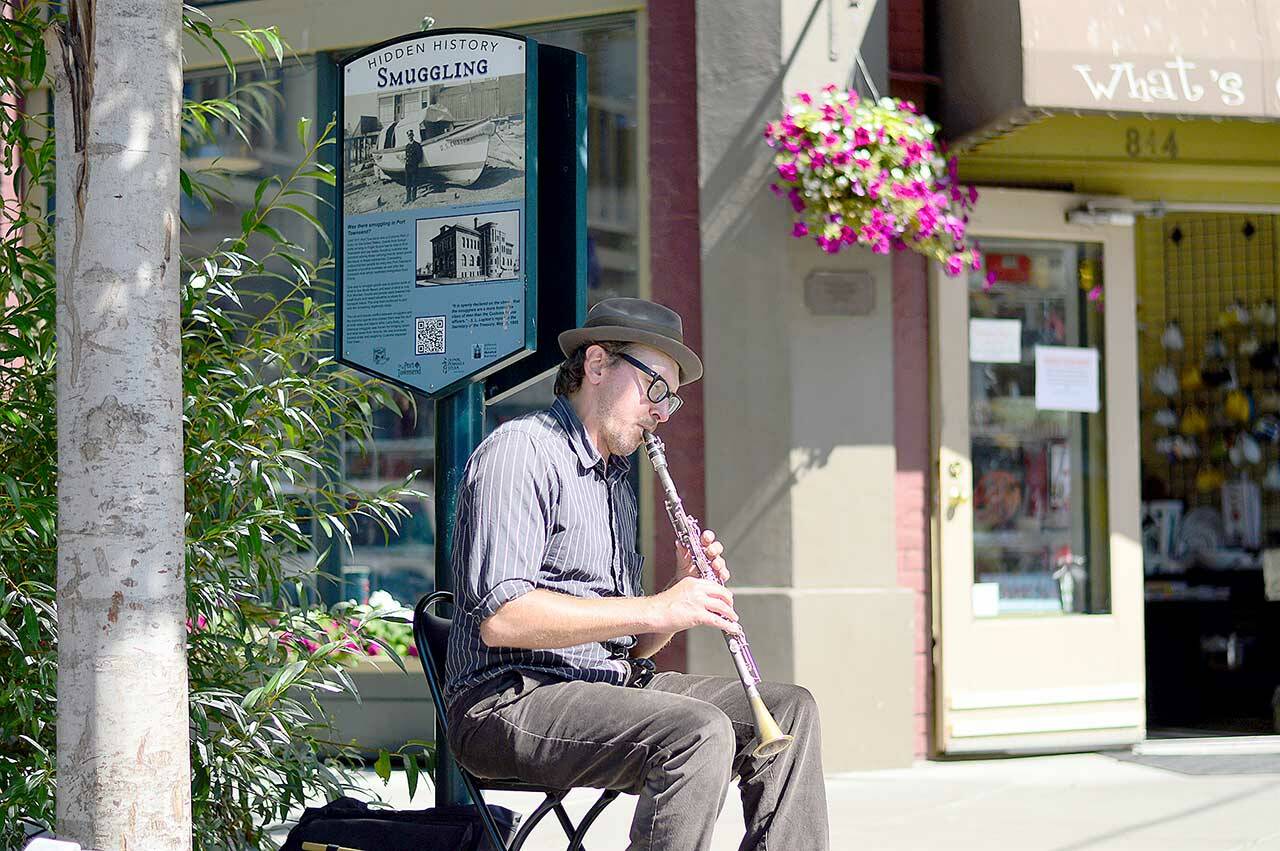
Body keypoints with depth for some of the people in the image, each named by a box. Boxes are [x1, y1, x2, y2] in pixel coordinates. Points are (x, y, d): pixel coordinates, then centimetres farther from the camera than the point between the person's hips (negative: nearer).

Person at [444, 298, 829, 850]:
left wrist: (688, 594, 1)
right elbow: (499, 617, -22)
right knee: (700, 732, -30)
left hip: (613, 685, 9)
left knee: (790, 709, -2)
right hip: (511, 699, -9)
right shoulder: (521, 451, -7)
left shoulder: (615, 481, 23)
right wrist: (658, 608, -21)